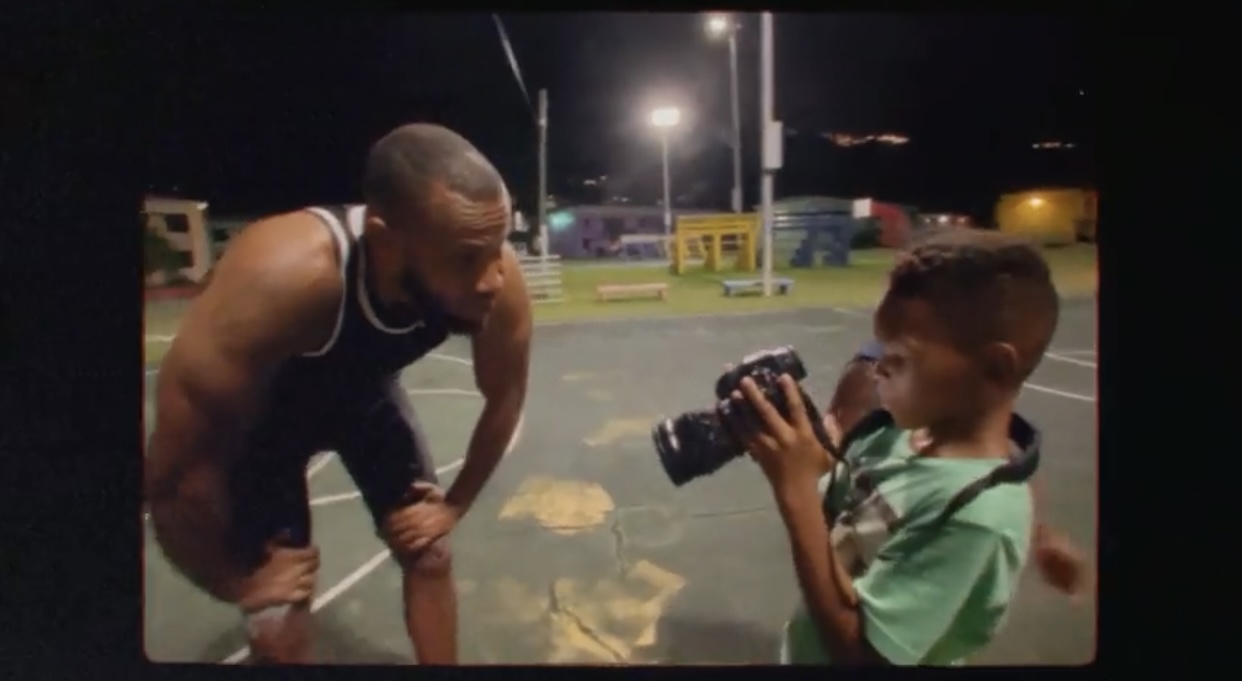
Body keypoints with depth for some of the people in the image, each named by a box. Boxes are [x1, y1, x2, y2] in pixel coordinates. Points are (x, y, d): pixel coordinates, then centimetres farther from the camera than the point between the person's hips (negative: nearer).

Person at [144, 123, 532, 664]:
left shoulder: (496, 283, -32)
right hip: (265, 406, -3)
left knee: (430, 554, 7)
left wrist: (455, 505, -2)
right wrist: (237, 582, -15)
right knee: (278, 630, -4)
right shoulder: (280, 277, -44)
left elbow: (504, 398, -9)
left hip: (363, 388, 4)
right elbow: (178, 477, -32)